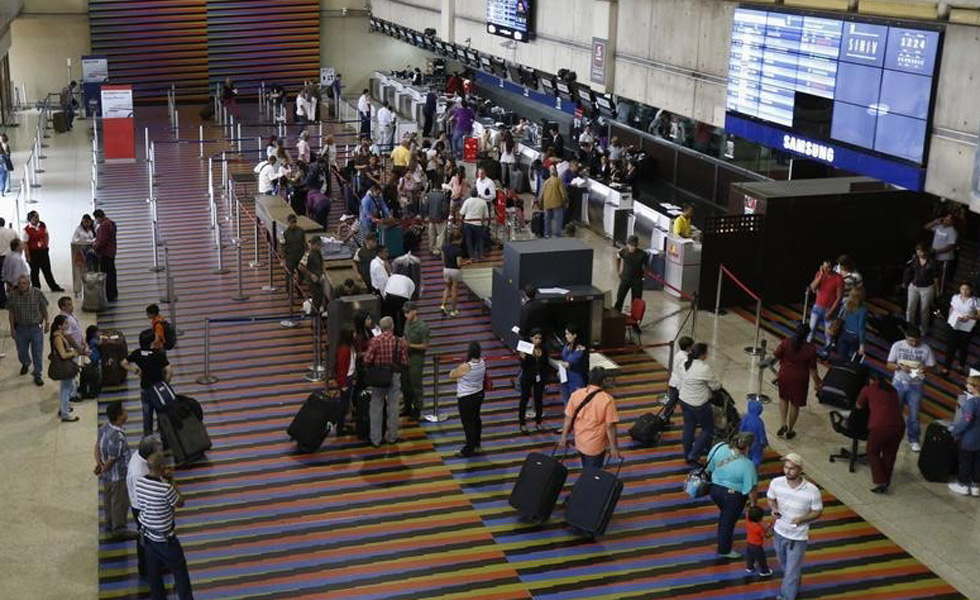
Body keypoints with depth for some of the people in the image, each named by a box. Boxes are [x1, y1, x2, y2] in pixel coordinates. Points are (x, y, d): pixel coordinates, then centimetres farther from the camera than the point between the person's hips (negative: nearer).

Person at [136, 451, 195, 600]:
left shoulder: (139, 482, -9)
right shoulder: (166, 488, -30)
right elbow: (180, 503, -11)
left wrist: (164, 479, 3)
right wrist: (172, 481, -9)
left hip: (147, 535, 7)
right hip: (164, 538, -7)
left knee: (153, 572, 20)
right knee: (180, 571, 11)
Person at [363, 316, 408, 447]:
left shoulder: (374, 341, -13)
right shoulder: (400, 342, -10)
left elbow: (367, 360, -13)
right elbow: (405, 363, -7)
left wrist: (371, 371, 7)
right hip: (394, 377, 1)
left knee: (376, 408, 9)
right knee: (393, 407, 14)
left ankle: (375, 439, 14)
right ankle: (392, 437, 23)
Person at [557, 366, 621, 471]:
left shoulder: (576, 394, -10)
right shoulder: (607, 400, -21)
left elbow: (568, 418, -3)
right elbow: (610, 426, -17)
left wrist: (563, 437, 9)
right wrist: (614, 447, -7)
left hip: (580, 442, 4)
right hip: (596, 446, -4)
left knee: (586, 471, 26)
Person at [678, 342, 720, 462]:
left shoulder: (686, 364, 0)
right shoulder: (705, 368, -23)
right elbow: (714, 386, -13)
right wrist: (719, 385, 11)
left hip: (684, 400, 7)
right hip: (699, 404, -7)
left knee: (688, 427, 19)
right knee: (708, 430, 9)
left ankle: (687, 455, 29)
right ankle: (694, 456, 4)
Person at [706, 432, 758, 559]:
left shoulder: (719, 448, -16)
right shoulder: (747, 465, -27)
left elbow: (709, 468, -1)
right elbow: (751, 490, -21)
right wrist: (753, 503, -3)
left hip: (715, 490, 5)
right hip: (732, 496, -5)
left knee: (725, 514, 31)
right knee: (728, 521, 16)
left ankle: (722, 541, 50)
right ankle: (724, 550, 36)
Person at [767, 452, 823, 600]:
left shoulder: (812, 491, -26)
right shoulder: (776, 483, -17)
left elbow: (817, 512, -10)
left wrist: (802, 519, -28)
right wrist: (774, 509, -18)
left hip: (798, 537, -4)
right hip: (779, 531, 4)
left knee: (791, 571, 5)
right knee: (784, 564, 29)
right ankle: (793, 584, 59)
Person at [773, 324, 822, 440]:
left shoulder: (786, 342, -12)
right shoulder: (811, 349, -16)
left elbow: (776, 357, -4)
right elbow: (812, 369, -10)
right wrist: (817, 382, 4)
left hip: (784, 376, 2)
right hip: (799, 380, -2)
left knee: (783, 398, 27)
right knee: (795, 404, 14)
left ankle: (783, 424, 17)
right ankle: (789, 431, 26)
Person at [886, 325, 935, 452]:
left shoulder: (926, 348, -10)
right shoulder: (897, 346, -9)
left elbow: (931, 365, -2)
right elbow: (889, 364, -5)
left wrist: (924, 368, -24)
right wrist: (900, 367, -24)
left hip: (916, 385, -1)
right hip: (899, 383, 1)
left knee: (914, 414, 6)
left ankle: (913, 440, 22)